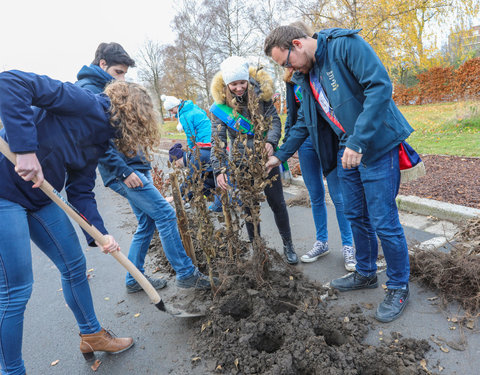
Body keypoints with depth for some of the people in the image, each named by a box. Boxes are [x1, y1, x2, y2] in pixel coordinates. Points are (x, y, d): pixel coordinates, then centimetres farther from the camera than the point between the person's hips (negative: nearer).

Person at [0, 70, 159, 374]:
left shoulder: (100, 139, 8)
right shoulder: (84, 103, -17)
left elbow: (81, 192, 6)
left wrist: (100, 234, -5)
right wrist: (25, 149, -32)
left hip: (41, 197, 9)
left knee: (75, 266, 14)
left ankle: (92, 336, 34)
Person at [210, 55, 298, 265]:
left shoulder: (261, 93, -6)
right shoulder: (220, 105, -8)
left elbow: (274, 121, -5)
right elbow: (218, 139, -13)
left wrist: (271, 141, -25)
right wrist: (219, 169, -23)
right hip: (241, 163, 0)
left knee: (277, 202, 7)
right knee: (249, 206, 9)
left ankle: (288, 245, 24)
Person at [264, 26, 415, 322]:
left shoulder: (346, 44, -13)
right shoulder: (306, 75, 10)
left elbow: (380, 85, -23)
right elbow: (304, 122, 19)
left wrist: (358, 142, -29)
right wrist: (280, 156, 18)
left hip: (377, 145, -8)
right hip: (346, 151, 8)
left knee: (384, 221, -3)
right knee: (357, 217, 15)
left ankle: (399, 288, 17)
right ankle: (366, 274, 34)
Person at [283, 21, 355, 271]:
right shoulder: (292, 76, 10)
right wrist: (287, 142, 12)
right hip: (305, 140, 5)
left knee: (338, 196, 1)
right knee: (315, 196, 12)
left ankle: (348, 246, 16)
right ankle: (321, 243, 26)